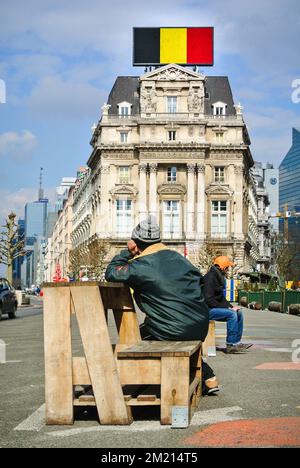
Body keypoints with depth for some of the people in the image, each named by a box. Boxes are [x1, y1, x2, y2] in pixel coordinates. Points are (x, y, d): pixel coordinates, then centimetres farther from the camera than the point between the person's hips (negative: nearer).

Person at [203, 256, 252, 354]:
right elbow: (208, 300, -23)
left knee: (239, 313, 3)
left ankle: (237, 342, 4)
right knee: (231, 314, -24)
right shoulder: (210, 277, -17)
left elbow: (221, 298, 20)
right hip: (207, 310, -10)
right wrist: (227, 308, -19)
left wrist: (231, 306, 2)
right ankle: (230, 345, -20)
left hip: (215, 308, 10)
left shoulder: (219, 277, 15)